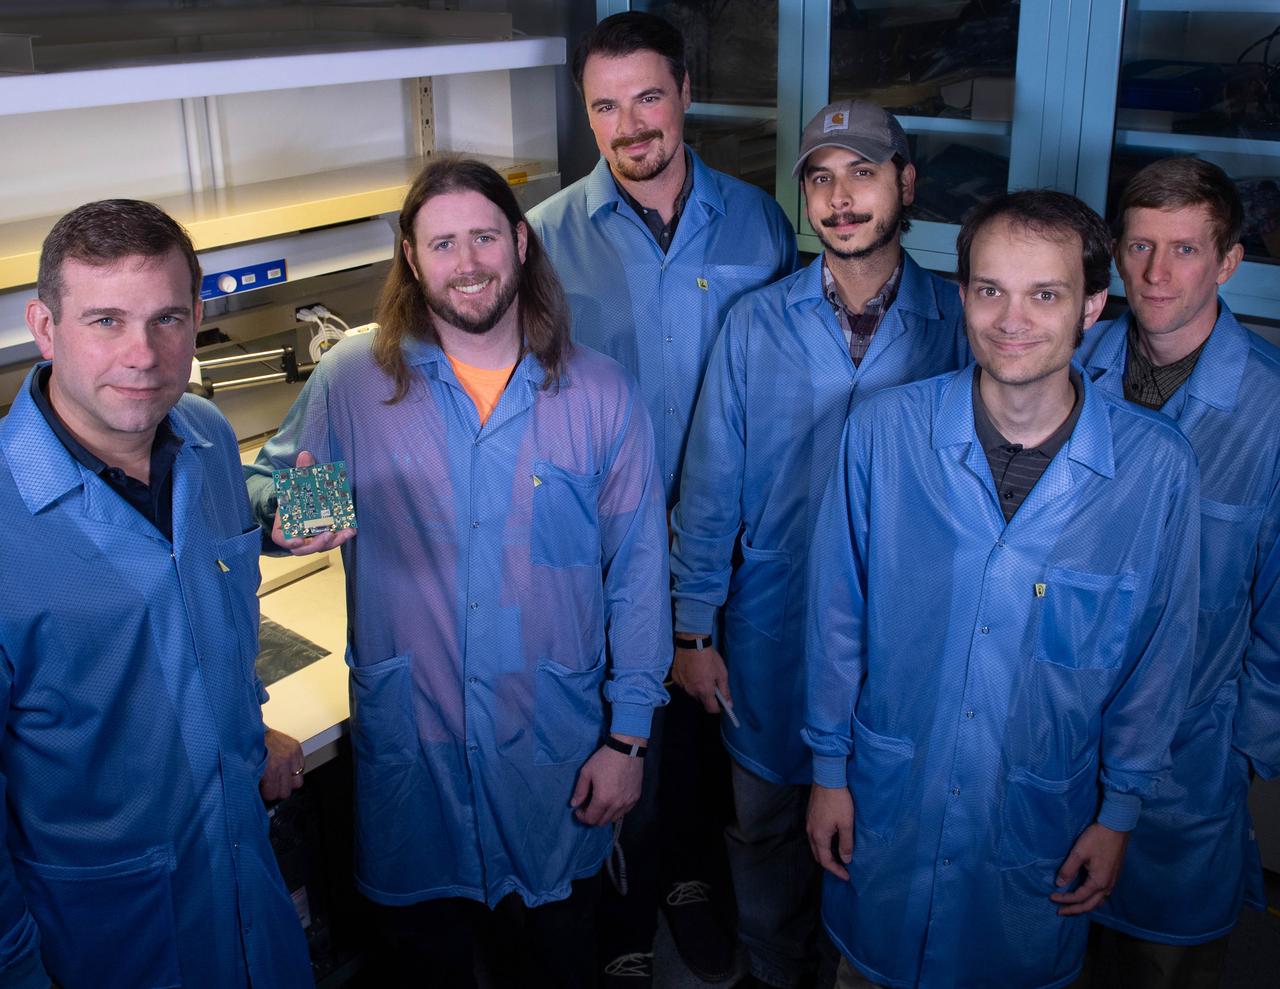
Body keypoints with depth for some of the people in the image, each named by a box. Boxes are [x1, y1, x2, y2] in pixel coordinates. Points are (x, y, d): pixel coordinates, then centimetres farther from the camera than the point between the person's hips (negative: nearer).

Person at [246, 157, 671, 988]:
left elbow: (638, 575, -2)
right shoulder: (354, 378, -6)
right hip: (408, 735, 0)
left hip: (556, 738, 0)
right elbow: (265, 484, 6)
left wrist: (628, 736, -3)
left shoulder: (601, 395, -6)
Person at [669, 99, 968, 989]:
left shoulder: (956, 321, -6)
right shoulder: (755, 323, -5)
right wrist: (694, 629, -2)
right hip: (774, 624, 1)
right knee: (768, 818, 17)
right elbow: (711, 483, -2)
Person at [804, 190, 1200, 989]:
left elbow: (1160, 654, -3)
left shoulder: (1159, 467, -15)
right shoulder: (884, 430, -15)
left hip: (1043, 827, 0)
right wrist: (828, 767, 1)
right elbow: (839, 613, -4)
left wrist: (1120, 812, 3)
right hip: (887, 803, 1)